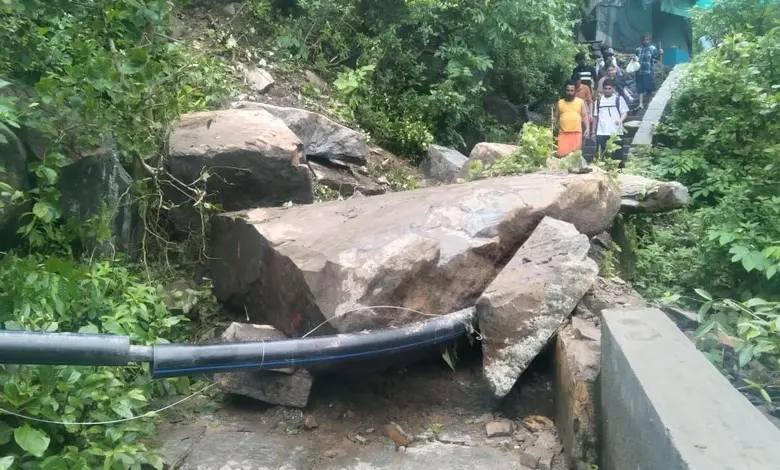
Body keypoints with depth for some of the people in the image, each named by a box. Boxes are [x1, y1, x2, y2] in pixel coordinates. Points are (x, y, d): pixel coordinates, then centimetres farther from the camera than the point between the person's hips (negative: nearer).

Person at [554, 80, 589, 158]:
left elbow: (585, 116, 6)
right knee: (562, 154, -12)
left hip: (577, 132, 0)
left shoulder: (580, 102, 9)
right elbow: (556, 117, 17)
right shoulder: (560, 102, 12)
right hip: (563, 133, 0)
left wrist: (587, 128, -6)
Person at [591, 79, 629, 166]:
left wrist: (620, 120, -20)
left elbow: (625, 112, 2)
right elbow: (595, 116, 16)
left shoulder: (619, 99, 5)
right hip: (601, 133, 2)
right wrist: (593, 131, 13)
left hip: (616, 132, -2)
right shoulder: (599, 100, 13)